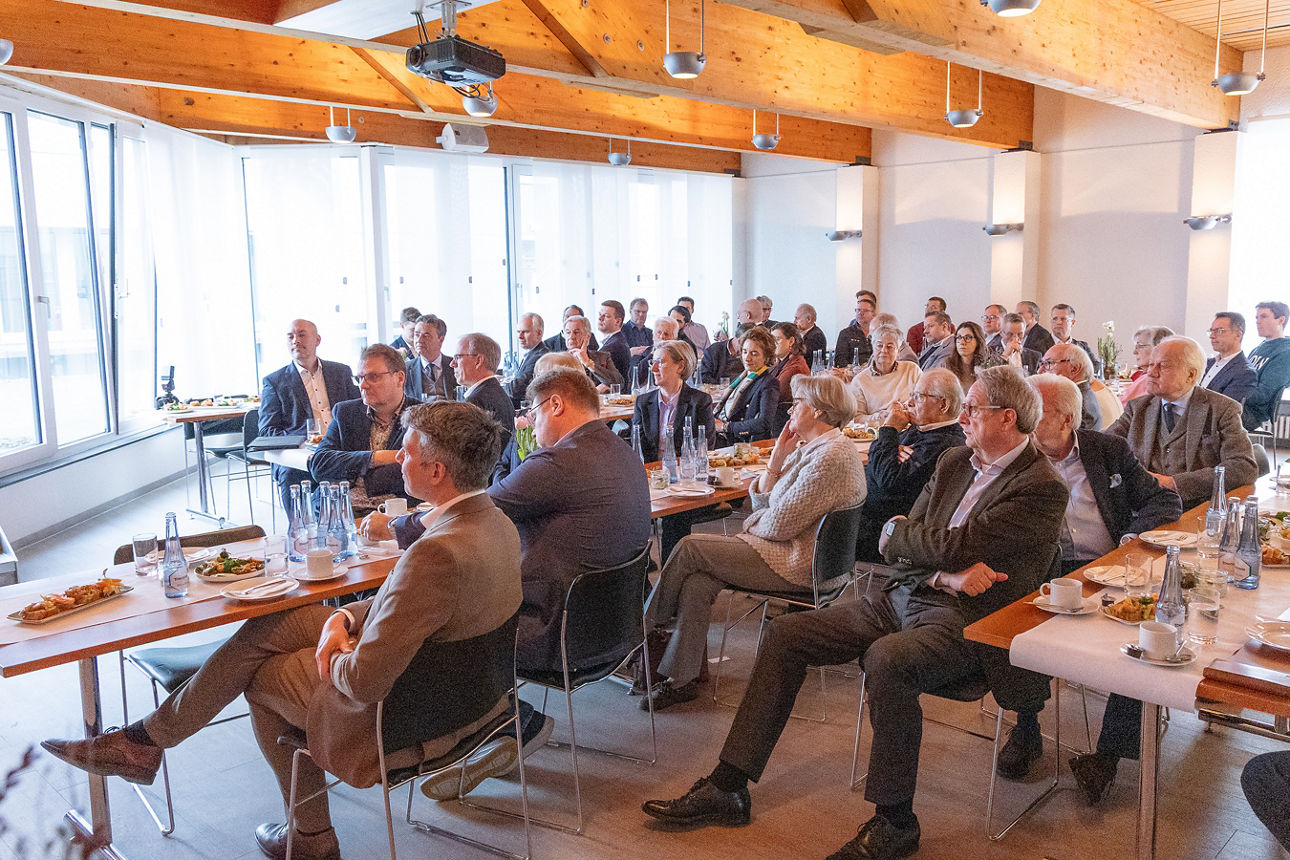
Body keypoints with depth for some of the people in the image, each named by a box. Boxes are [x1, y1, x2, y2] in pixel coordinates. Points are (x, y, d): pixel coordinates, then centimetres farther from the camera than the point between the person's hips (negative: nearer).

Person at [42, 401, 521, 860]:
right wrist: (343, 618, -4)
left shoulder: (437, 553, -35)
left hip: (405, 716, -9)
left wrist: (335, 658, -9)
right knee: (265, 628, 12)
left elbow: (366, 681, -32)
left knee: (264, 678, 15)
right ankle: (147, 741, 28)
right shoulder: (496, 522, -3)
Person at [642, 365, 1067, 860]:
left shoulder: (1041, 489, -11)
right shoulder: (954, 463, 14)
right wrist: (947, 573, -11)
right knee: (784, 633, -4)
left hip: (965, 620, -8)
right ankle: (728, 787, 2)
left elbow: (951, 546, -21)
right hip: (903, 596, 8)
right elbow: (895, 551, 9)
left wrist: (894, 531, -2)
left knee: (886, 660, -37)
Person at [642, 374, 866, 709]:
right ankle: (682, 679, -6)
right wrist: (777, 458, -1)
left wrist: (750, 524, 0)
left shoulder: (831, 456, -19)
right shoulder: (809, 448, 15)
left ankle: (646, 629, 10)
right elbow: (762, 502, 12)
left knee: (689, 548, -11)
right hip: (791, 553, 10)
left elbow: (778, 525, -20)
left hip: (798, 567, -10)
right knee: (696, 581, -10)